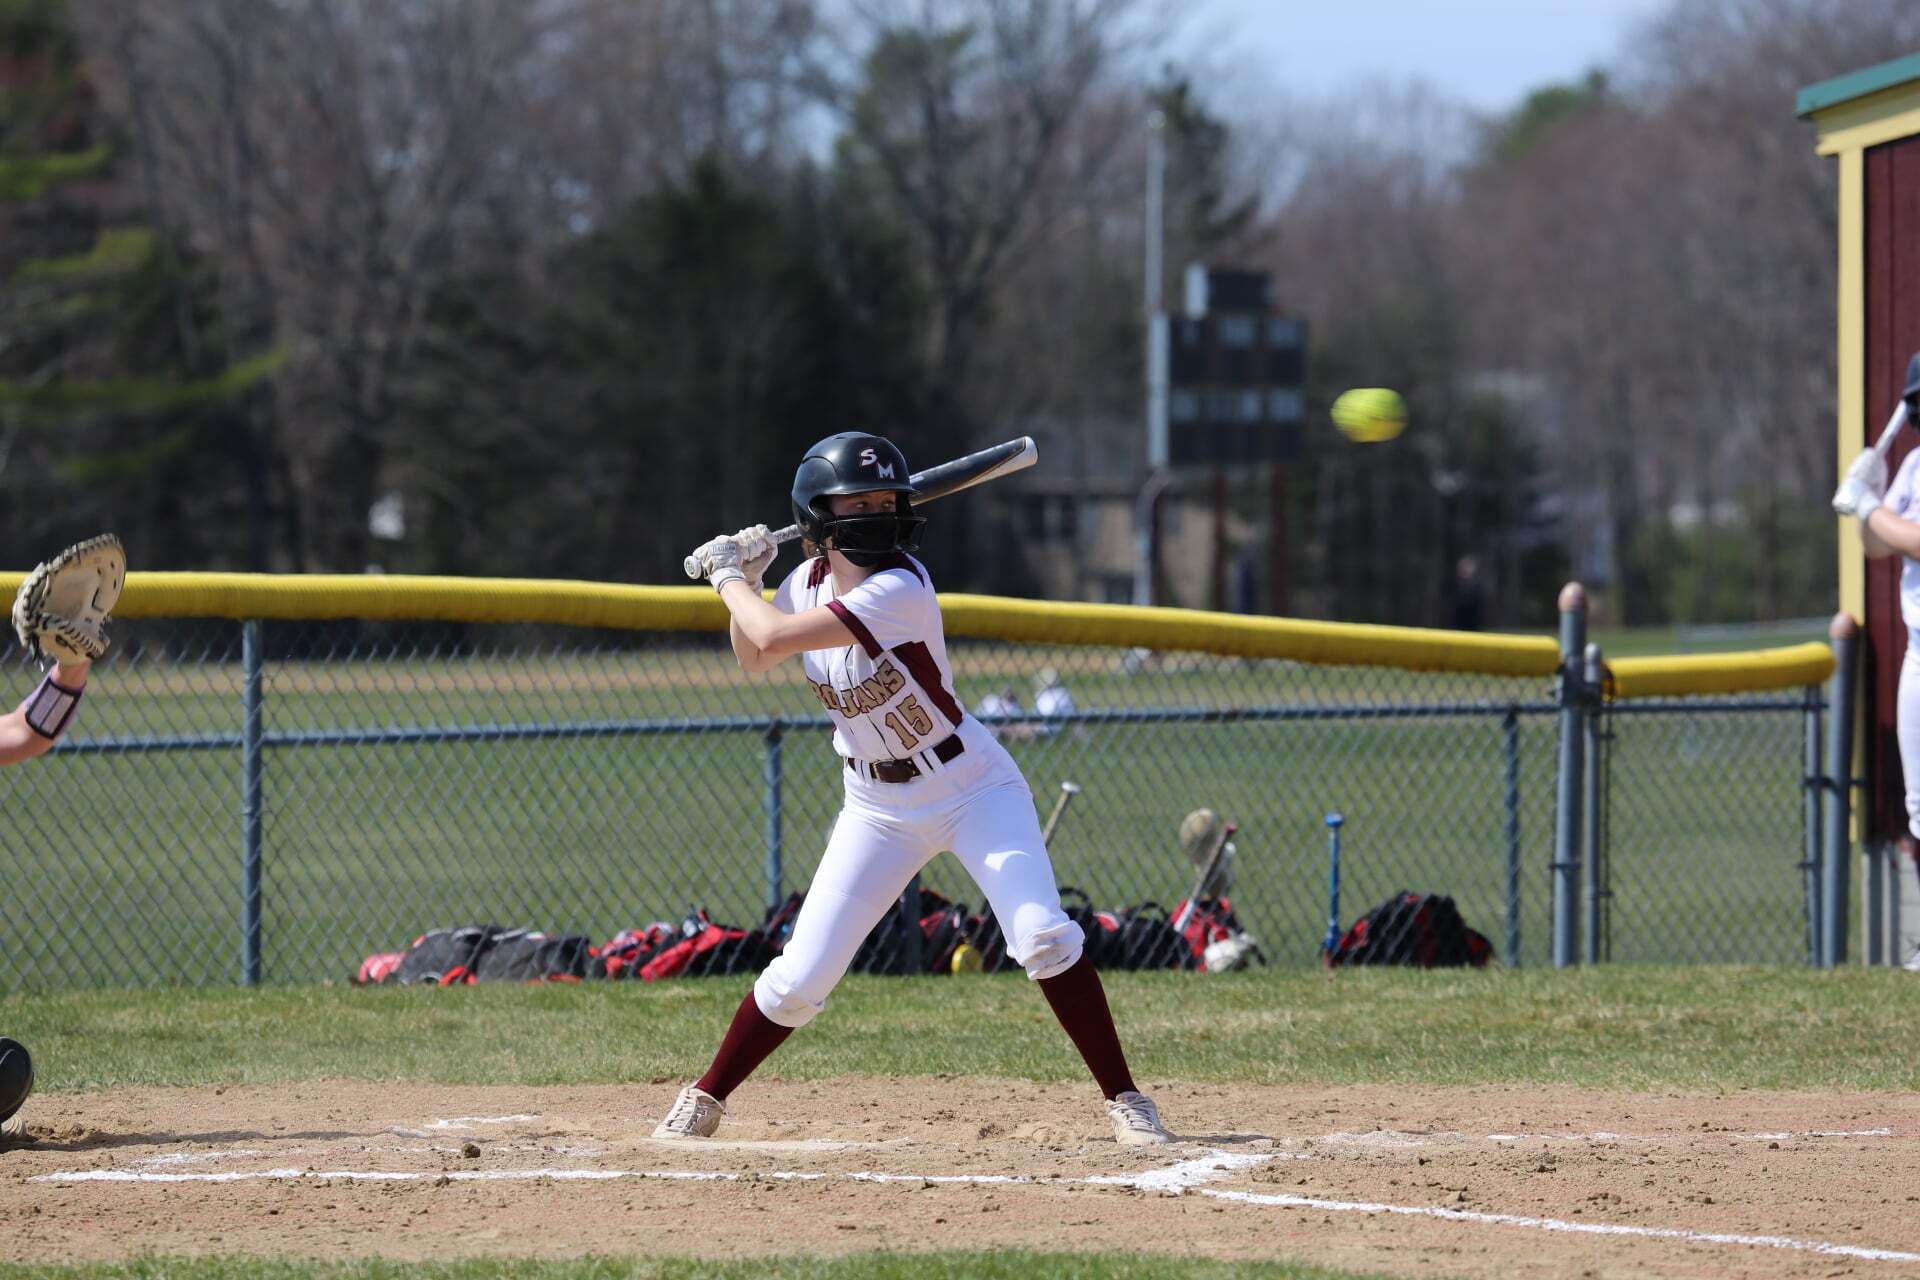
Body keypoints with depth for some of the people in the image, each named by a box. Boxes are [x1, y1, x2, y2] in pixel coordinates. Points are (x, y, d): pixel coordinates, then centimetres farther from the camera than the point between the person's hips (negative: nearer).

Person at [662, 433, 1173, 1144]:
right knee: (799, 977, -1)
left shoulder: (900, 588, -26)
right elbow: (753, 657, 16)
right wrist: (742, 584, -1)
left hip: (974, 788, -5)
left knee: (1043, 935, -23)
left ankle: (1124, 1099, -13)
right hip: (878, 810, 5)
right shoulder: (809, 579, -3)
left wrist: (731, 579, -12)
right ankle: (705, 1099, 19)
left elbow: (774, 640, -30)